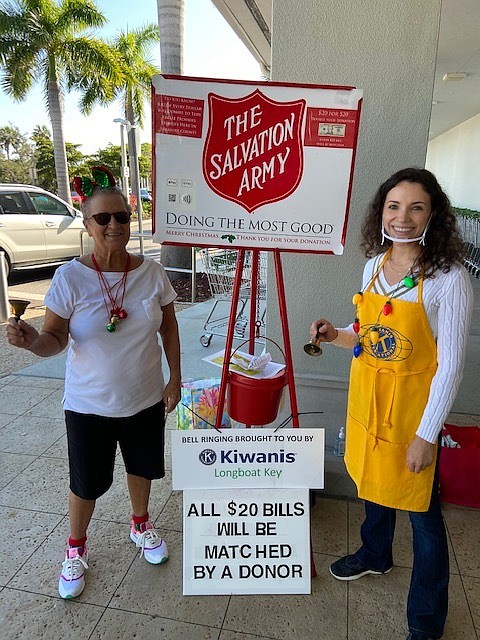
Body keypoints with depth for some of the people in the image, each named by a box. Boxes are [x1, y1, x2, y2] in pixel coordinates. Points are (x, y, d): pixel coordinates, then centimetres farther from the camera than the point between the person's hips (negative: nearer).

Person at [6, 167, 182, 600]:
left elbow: (169, 327, 1)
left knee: (142, 467, 23)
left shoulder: (152, 272, -9)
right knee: (87, 482, 15)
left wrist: (175, 378, 0)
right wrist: (33, 341, -35)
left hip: (145, 400, 3)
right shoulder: (70, 277, -16)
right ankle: (76, 548, 45)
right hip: (89, 405, -2)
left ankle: (141, 524, 53)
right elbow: (55, 339, -12)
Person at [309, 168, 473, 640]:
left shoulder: (449, 279, -18)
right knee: (372, 482, 25)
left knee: (421, 510, 10)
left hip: (412, 405, -6)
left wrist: (426, 435, -15)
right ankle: (375, 555, 54)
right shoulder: (374, 265, 0)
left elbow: (450, 365, -16)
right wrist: (337, 335, -7)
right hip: (367, 396, 6)